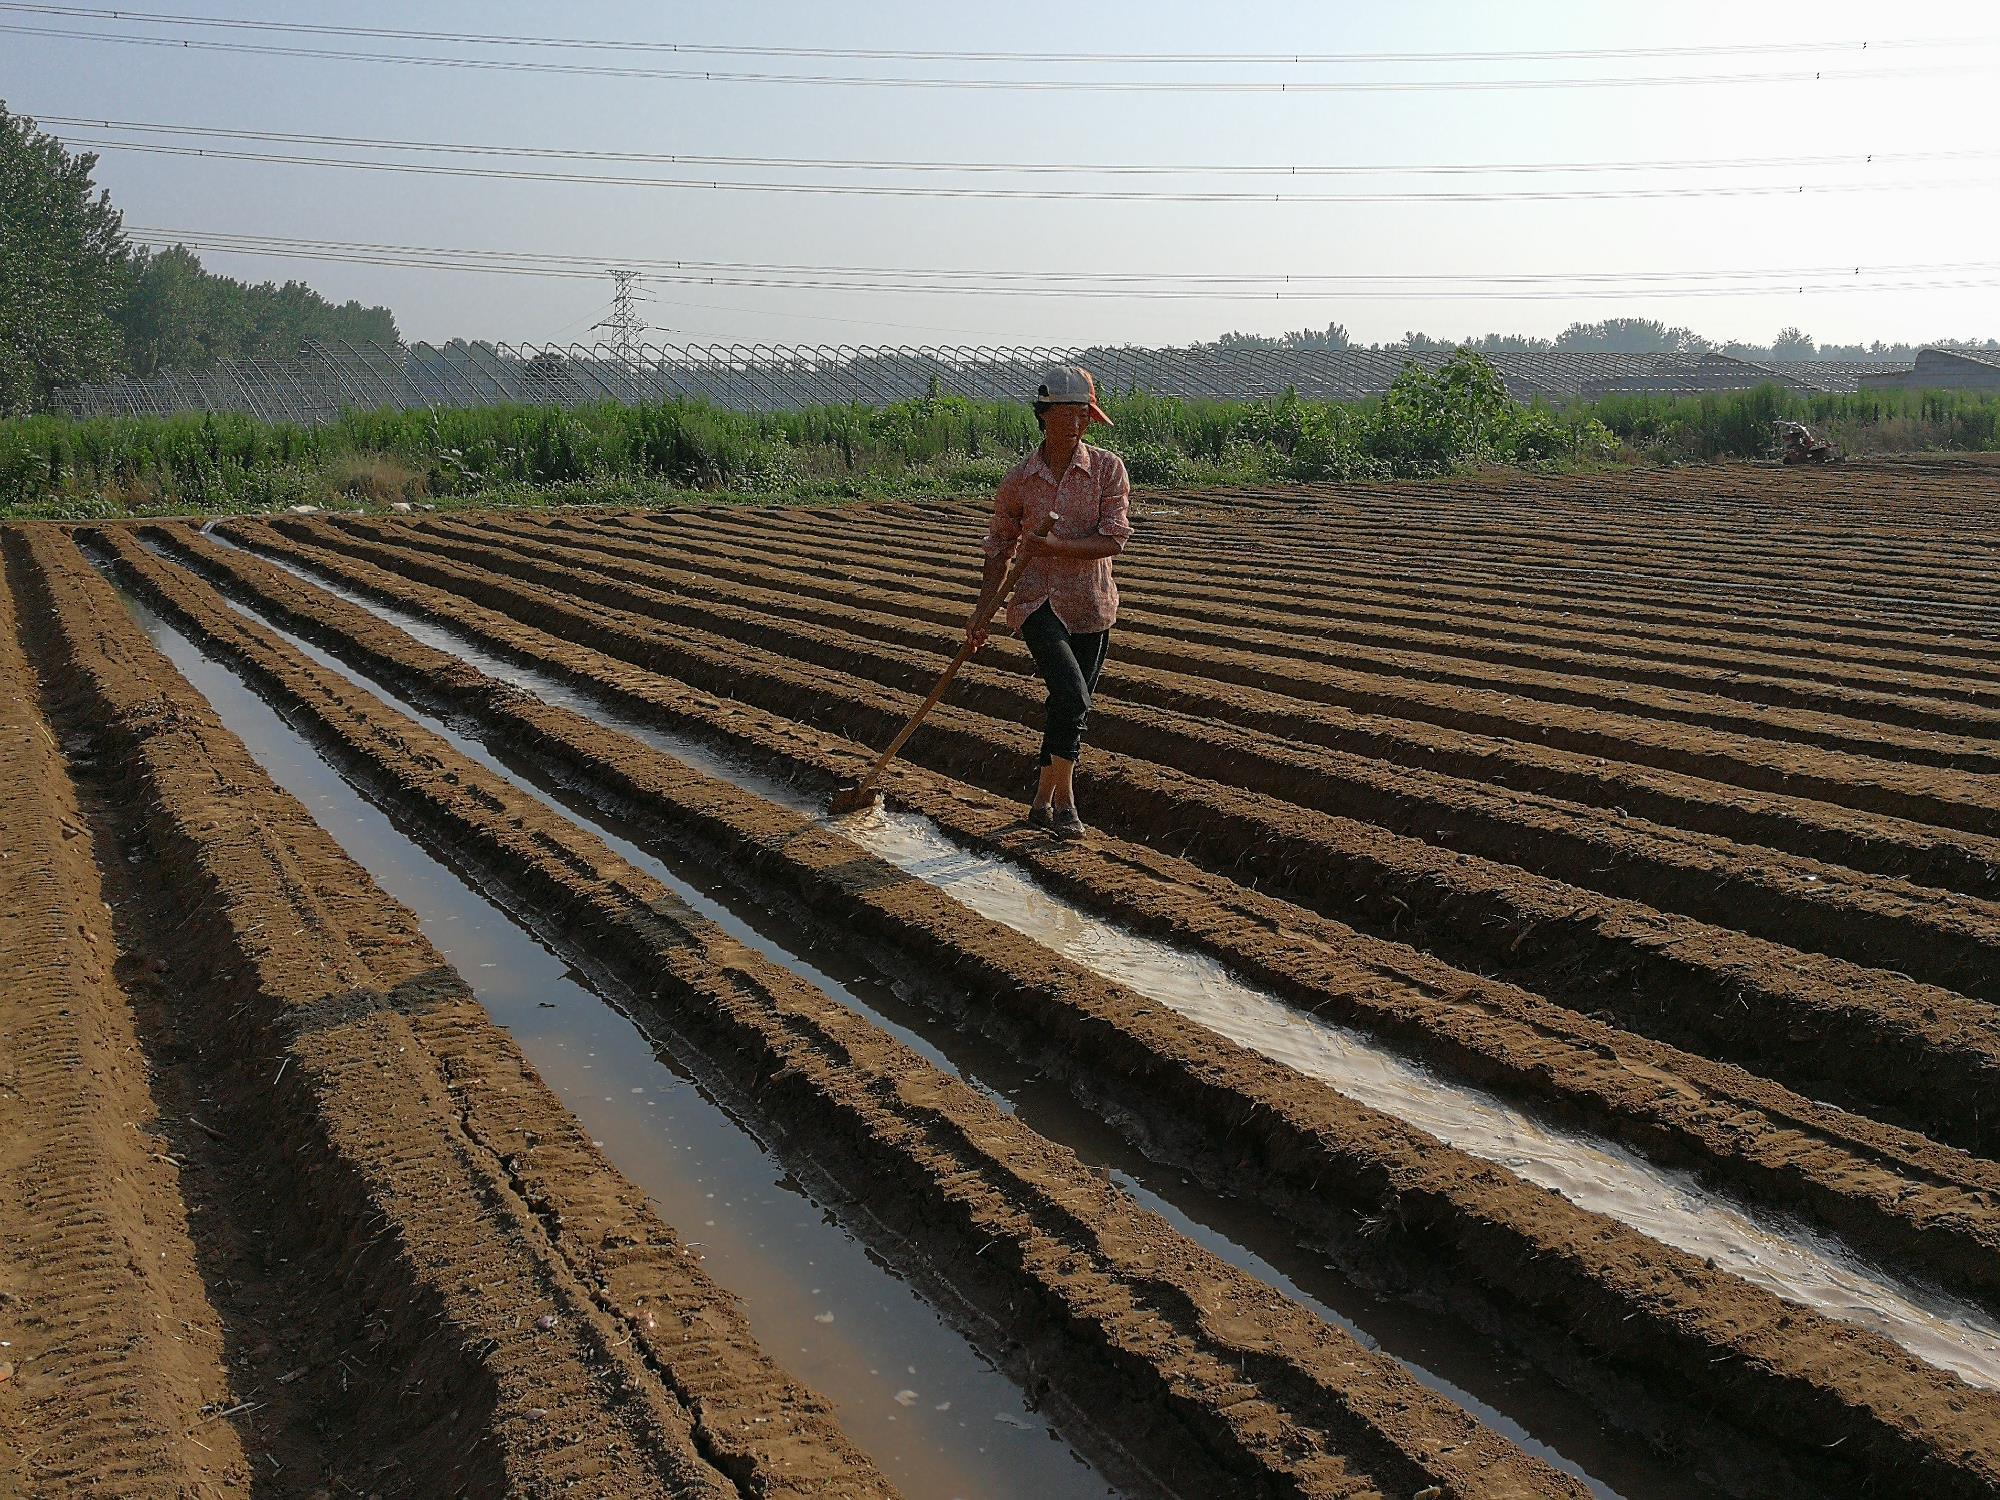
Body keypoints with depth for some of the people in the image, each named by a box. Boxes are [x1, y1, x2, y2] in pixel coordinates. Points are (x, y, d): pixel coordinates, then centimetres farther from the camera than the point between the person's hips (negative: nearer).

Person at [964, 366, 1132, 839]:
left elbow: (1114, 539, -12)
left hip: (1092, 607, 2)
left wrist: (1059, 545, -25)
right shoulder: (1019, 478, -2)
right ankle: (1064, 802, -7)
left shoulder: (1108, 468, -5)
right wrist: (982, 609, 7)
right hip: (1038, 602, -2)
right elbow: (999, 544, 9)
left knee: (1070, 707, 10)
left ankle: (1042, 802, 26)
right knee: (1072, 699, -20)